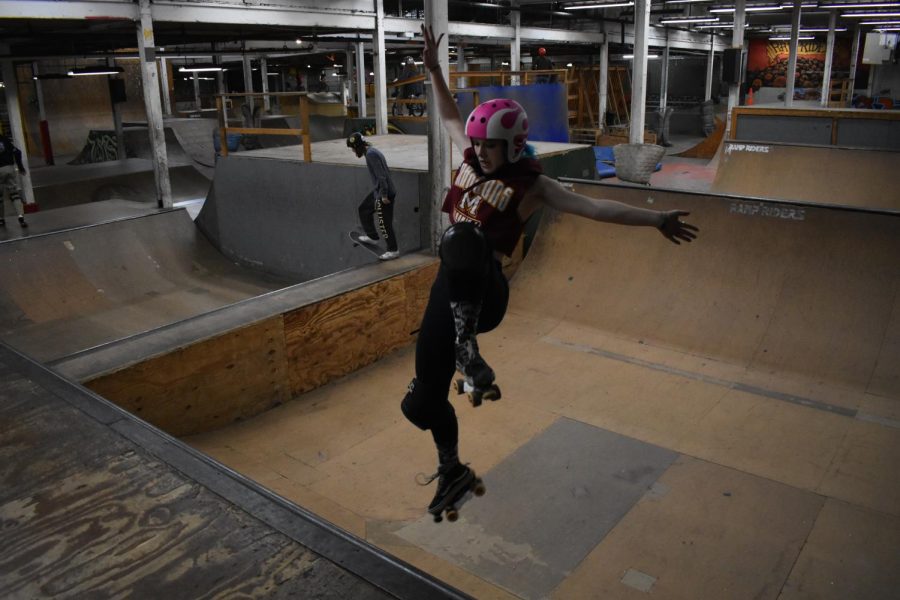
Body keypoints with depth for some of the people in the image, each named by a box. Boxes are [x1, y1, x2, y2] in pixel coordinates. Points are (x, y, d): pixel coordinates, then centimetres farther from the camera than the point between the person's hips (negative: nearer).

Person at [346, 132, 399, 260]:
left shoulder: (371, 154, -20)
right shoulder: (372, 151, 11)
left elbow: (381, 175, -24)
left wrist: (384, 195, -23)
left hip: (384, 193, -10)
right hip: (379, 191, 10)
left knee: (384, 223, -1)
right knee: (363, 209, 22)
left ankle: (393, 250, 11)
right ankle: (372, 236, 32)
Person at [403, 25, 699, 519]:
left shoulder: (530, 184, -3)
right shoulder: (471, 160, 11)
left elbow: (594, 207, -9)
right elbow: (449, 117, 26)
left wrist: (655, 219, -14)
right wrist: (434, 70, 27)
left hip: (483, 293, -4)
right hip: (451, 292, 5)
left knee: (460, 238, -37)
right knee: (424, 400, 7)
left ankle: (469, 356, -26)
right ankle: (452, 471, 30)